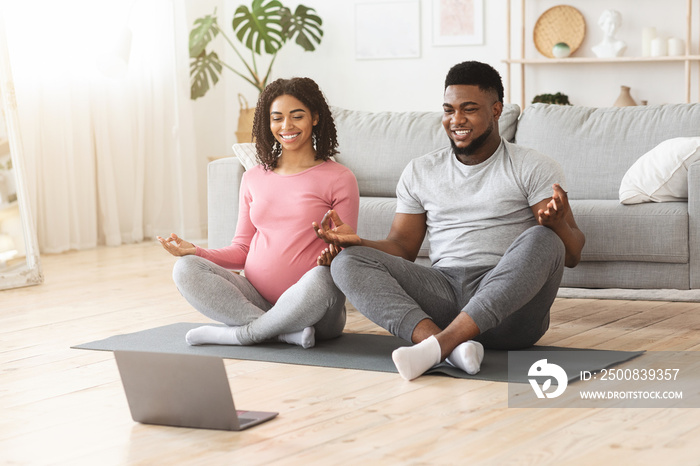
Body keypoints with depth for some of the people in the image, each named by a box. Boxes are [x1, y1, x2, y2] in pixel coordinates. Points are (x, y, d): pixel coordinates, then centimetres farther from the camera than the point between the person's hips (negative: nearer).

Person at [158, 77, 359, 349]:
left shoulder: (339, 179, 3)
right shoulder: (254, 178, 16)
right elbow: (242, 249, 18)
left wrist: (332, 258, -21)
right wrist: (196, 252, 0)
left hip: (309, 306, -4)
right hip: (256, 299, 4)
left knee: (321, 279, -39)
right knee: (185, 269, -19)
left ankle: (239, 333, -19)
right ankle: (288, 333, -26)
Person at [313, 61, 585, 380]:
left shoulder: (533, 168, 5)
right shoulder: (419, 172, 18)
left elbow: (572, 254, -2)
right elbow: (402, 247, 17)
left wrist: (557, 222, -26)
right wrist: (357, 241, -5)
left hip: (510, 307, -3)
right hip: (444, 291, 3)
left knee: (540, 239, -33)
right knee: (347, 262, -16)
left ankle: (437, 344, -41)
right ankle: (455, 349, -40)